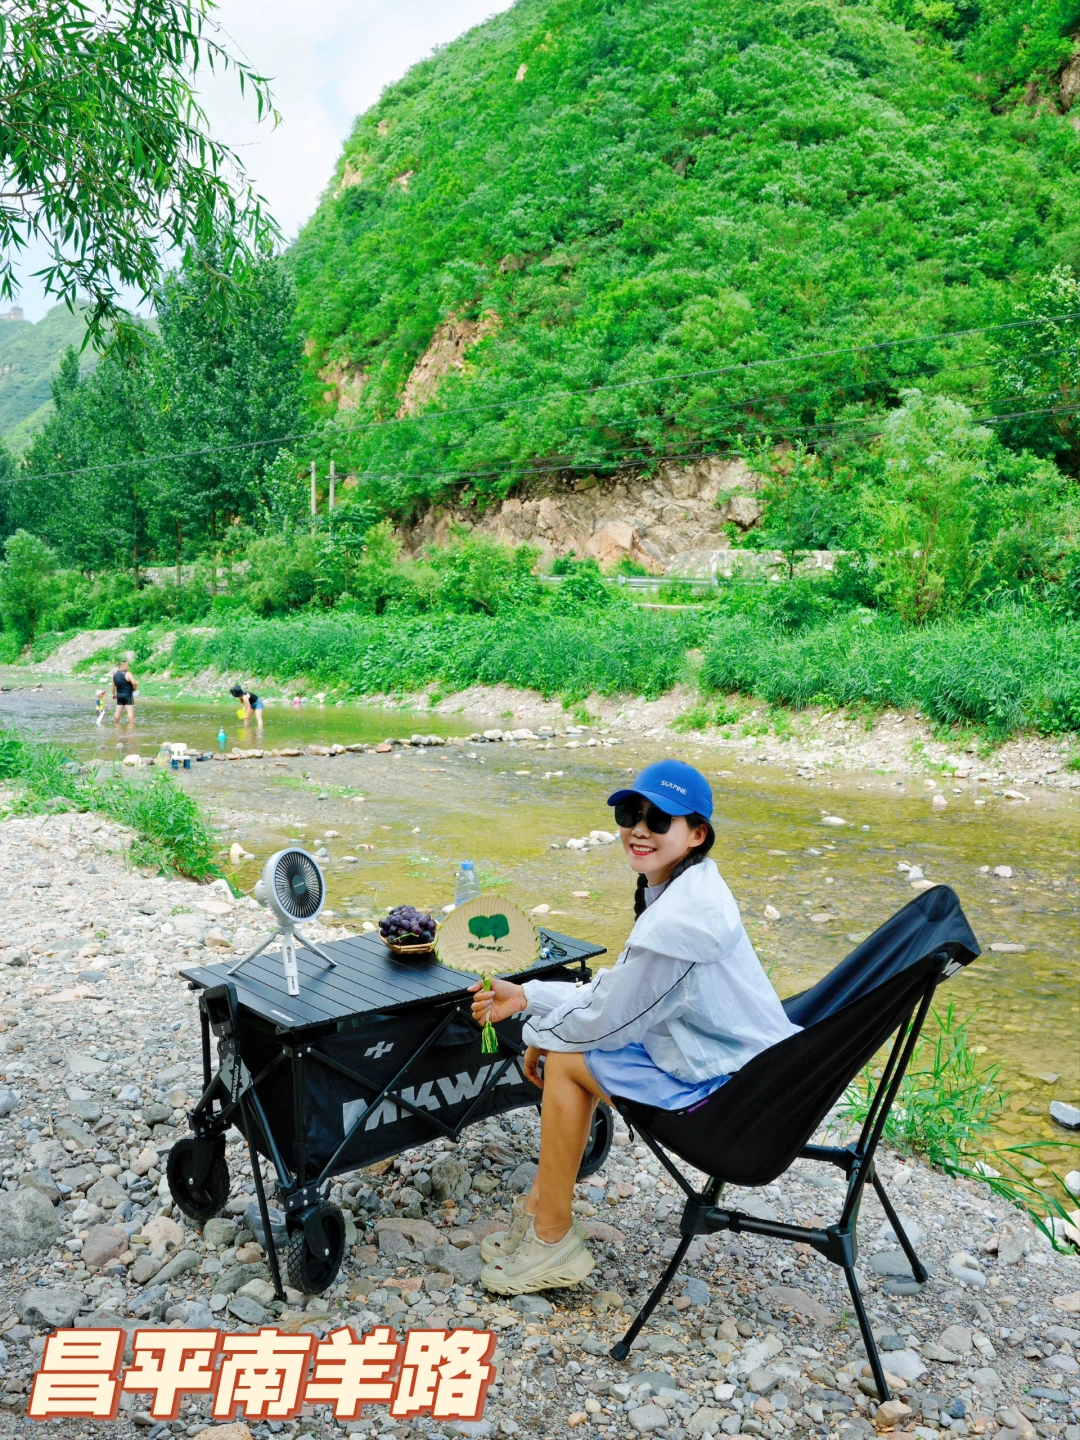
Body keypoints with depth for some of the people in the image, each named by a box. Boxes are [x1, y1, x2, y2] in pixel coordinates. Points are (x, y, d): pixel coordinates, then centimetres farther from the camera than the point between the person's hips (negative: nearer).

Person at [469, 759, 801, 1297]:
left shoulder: (682, 915, -28)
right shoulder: (680, 889, 3)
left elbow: (608, 1017, -20)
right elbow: (617, 990, 7)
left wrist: (538, 1034, -2)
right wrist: (526, 996, 0)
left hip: (730, 1083, -10)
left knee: (565, 1060, -8)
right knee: (569, 1045, 11)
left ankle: (553, 1241, 8)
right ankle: (542, 1206, 22)